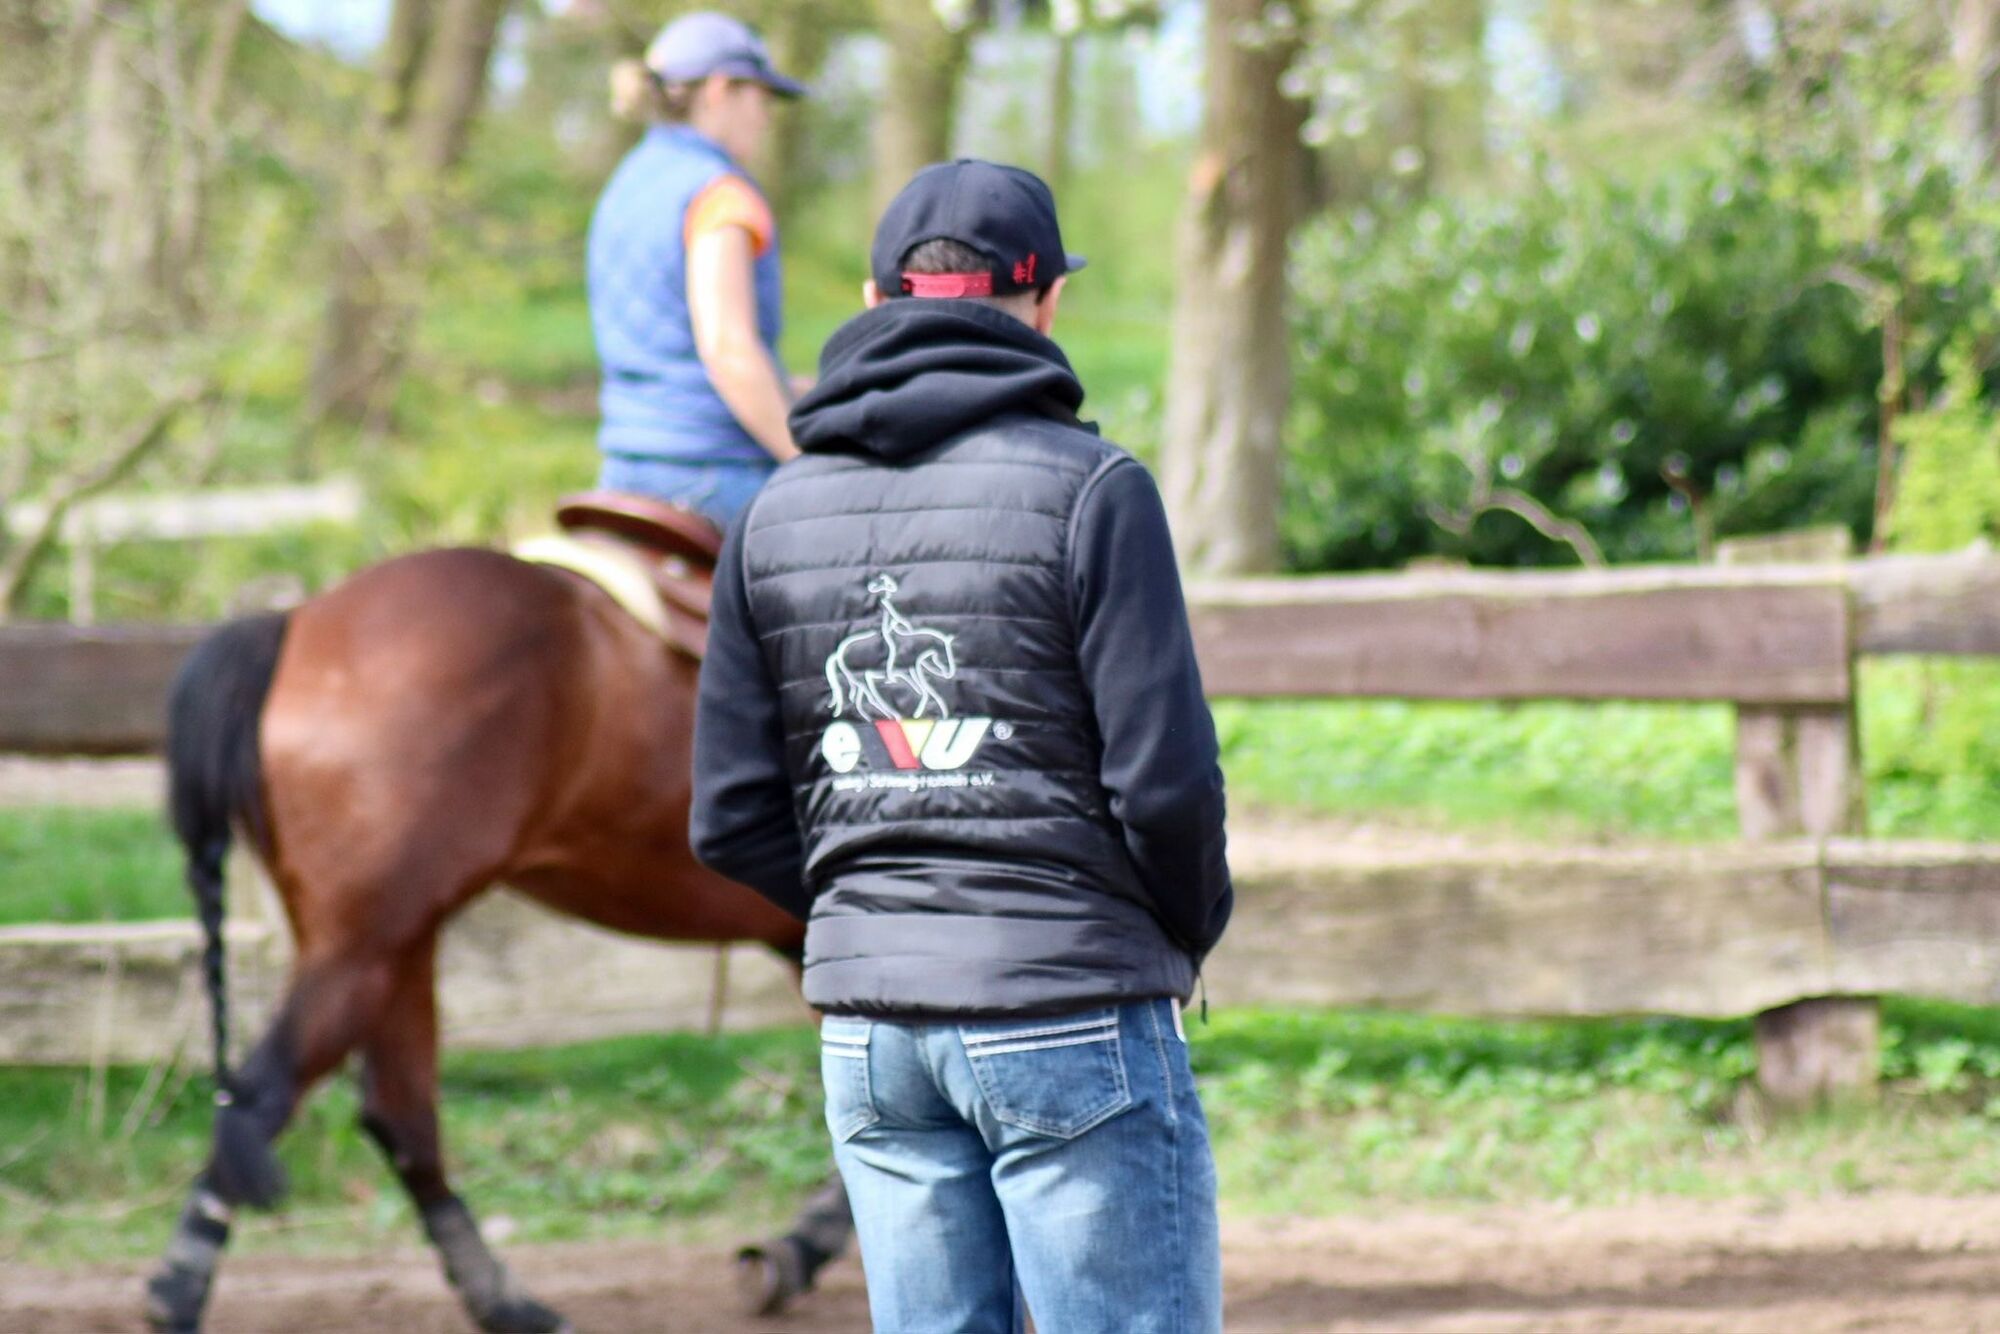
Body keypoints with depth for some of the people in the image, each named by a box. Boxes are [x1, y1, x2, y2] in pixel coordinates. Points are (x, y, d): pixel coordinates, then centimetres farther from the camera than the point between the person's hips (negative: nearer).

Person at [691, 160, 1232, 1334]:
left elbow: (733, 819, 6)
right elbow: (1165, 783, -13)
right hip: (1072, 1016, -6)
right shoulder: (1089, 490, -9)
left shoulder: (778, 515, 8)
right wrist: (1194, 928, 6)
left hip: (868, 1029, 6)